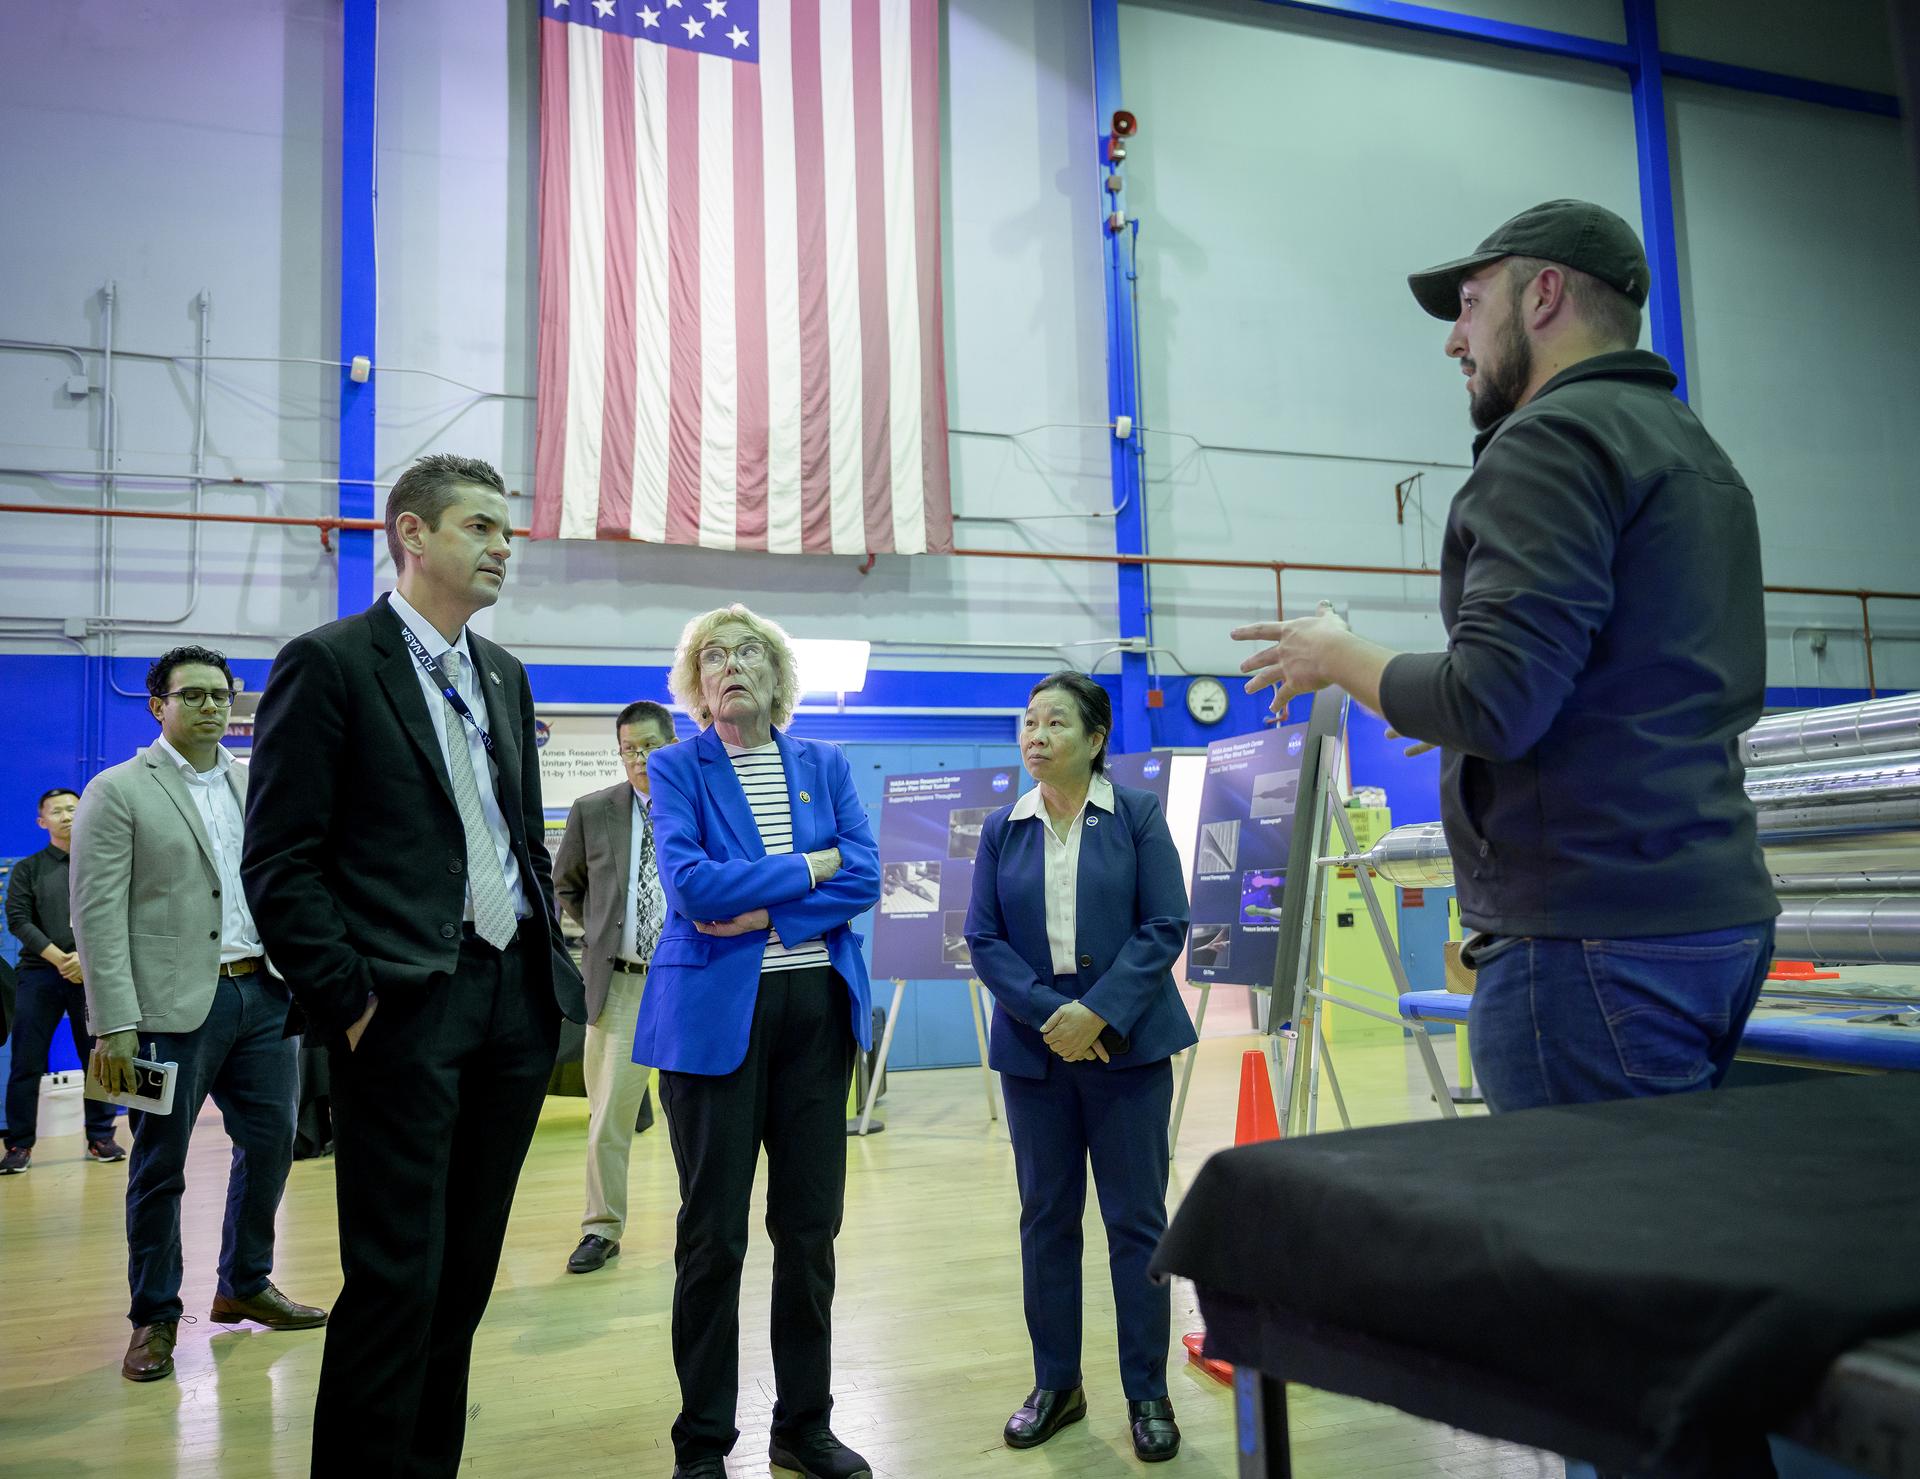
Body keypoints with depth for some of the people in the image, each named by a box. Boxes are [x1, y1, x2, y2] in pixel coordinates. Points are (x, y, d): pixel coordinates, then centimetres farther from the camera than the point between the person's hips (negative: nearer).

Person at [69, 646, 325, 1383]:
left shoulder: (257, 784, 13)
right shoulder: (118, 791, -3)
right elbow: (98, 915, -9)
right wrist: (113, 1025, -15)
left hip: (263, 993, 5)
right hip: (177, 1005, -5)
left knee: (270, 1142, 11)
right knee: (161, 1164, 5)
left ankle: (245, 1286, 30)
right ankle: (154, 1318, 21)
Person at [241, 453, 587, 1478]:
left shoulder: (504, 676, 16)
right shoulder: (329, 662, -5)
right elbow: (279, 863, -9)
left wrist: (552, 964, 12)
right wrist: (347, 1002, -14)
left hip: (516, 1004, 7)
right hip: (405, 1008, -6)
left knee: (465, 1274, 14)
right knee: (397, 1279, -2)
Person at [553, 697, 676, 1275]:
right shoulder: (592, 812, 3)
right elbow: (565, 885, 16)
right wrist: (602, 931, 7)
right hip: (618, 981, 1)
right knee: (608, 1113, 4)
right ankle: (602, 1229, 17)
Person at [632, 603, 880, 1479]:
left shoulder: (823, 765, 11)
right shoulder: (677, 769, 2)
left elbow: (864, 878, -1)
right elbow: (689, 884, -13)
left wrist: (764, 914, -13)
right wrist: (807, 867, -8)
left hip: (818, 1008, 3)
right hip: (715, 1011, -3)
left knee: (810, 1225, 9)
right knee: (713, 1234, 3)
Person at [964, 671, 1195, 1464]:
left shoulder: (1137, 814, -2)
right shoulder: (1002, 829, 4)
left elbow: (1164, 925, -8)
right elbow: (983, 938, 0)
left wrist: (1098, 1014, -17)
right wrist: (1048, 1013, -14)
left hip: (1126, 1042, -2)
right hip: (1036, 1046, 3)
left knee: (1136, 1218, 4)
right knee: (1046, 1217, 11)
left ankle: (1148, 1392, 19)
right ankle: (1055, 1383, 26)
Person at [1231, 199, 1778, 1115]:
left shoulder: (1554, 436, -10)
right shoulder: (1698, 452, 20)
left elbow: (1493, 702, -21)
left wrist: (1338, 657, -3)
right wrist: (1467, 707, 22)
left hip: (1596, 939, -10)